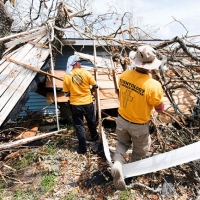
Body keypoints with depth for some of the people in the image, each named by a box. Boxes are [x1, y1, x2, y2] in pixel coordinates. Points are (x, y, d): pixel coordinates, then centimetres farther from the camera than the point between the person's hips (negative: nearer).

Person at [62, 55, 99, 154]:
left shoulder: (66, 76, -8)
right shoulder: (86, 73, -10)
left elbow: (66, 93, -3)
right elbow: (95, 85, -2)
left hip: (75, 104, 0)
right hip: (88, 102, 1)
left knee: (78, 125, 11)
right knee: (91, 121, 23)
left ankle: (82, 147, 16)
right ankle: (94, 137, 46)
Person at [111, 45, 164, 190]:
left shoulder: (124, 75, -16)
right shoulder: (153, 86, -30)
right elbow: (160, 108, -14)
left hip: (122, 119, 4)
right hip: (139, 125, -3)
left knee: (123, 142, 30)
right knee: (140, 150, 26)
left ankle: (118, 163, 6)